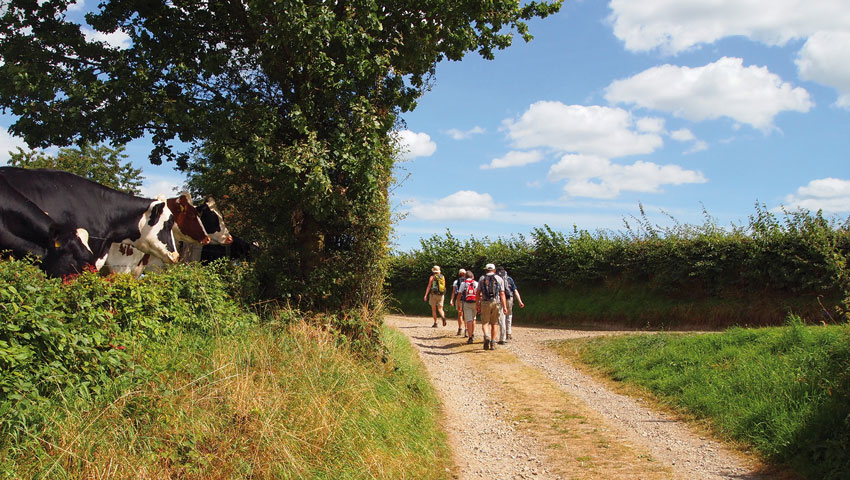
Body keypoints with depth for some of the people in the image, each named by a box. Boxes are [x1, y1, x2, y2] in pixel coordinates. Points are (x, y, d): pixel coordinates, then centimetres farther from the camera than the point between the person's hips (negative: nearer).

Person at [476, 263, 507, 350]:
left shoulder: (482, 278, 7)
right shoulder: (499, 279, 7)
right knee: (494, 324, 12)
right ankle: (493, 343, 12)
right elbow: (502, 293, -1)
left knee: (485, 323, 2)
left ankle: (487, 336, -25)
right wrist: (504, 306, -2)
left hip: (485, 303, -1)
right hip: (496, 302, 1)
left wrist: (477, 305, 8)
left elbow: (478, 293, 3)